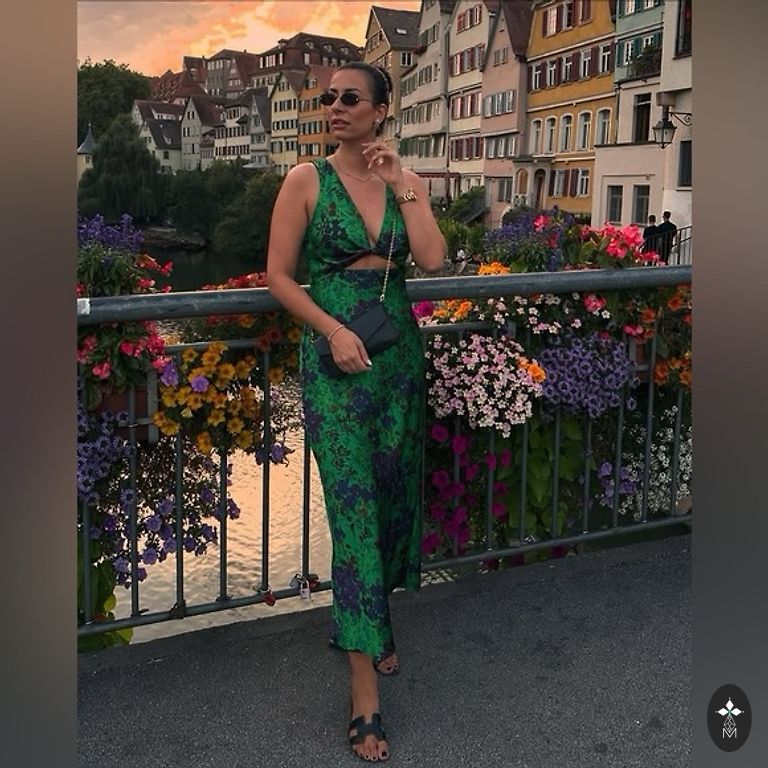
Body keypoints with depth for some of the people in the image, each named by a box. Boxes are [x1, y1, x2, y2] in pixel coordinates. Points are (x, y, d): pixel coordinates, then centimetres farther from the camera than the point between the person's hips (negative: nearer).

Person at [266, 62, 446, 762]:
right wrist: (333, 330, -15)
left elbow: (433, 259, -8)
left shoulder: (405, 182, 7)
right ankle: (365, 695, -3)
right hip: (336, 359, -4)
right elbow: (279, 275, -4)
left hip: (398, 352, 5)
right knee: (353, 506, -8)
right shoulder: (307, 180, -2)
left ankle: (367, 624, 36)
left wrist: (401, 186, -8)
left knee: (391, 493, 13)